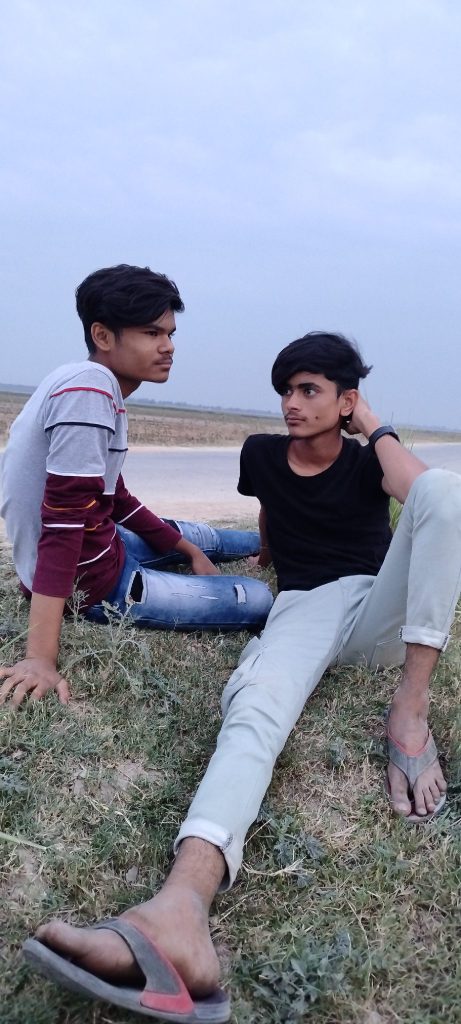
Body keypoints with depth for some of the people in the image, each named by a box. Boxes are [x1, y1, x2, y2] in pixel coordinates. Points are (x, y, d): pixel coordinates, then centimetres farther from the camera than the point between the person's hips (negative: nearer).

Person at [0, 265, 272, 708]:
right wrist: (41, 658, -33)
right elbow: (63, 523, -31)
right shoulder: (88, 390, -25)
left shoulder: (101, 389, 3)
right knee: (258, 599, -2)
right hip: (89, 584, -9)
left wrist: (188, 550, 22)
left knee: (202, 536, 28)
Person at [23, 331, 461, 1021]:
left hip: (380, 609, 0)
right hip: (302, 611, 0)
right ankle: (181, 909, -65)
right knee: (255, 702, -38)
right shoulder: (262, 454, 13)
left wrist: (375, 427, -5)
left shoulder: (368, 462, 7)